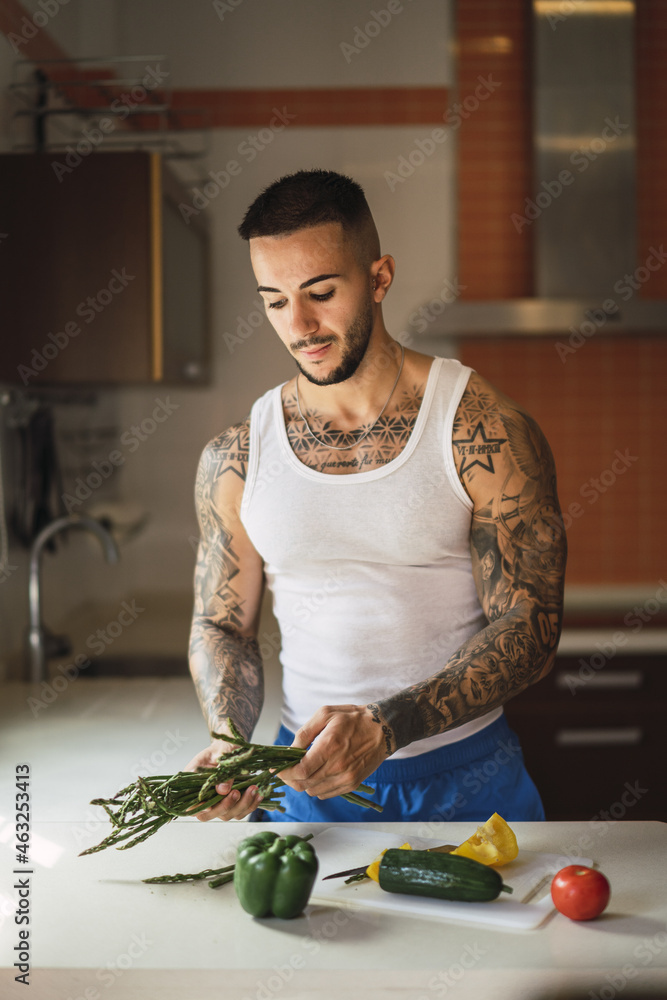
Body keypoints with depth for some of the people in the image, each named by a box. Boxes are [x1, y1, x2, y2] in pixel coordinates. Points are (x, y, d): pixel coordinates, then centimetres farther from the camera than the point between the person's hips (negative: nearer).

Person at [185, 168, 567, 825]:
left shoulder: (486, 434, -7)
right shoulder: (234, 458, 2)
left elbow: (529, 628, -10)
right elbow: (221, 625, 10)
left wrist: (387, 725, -25)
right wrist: (230, 743, -10)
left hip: (466, 777, -1)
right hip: (305, 778, 2)